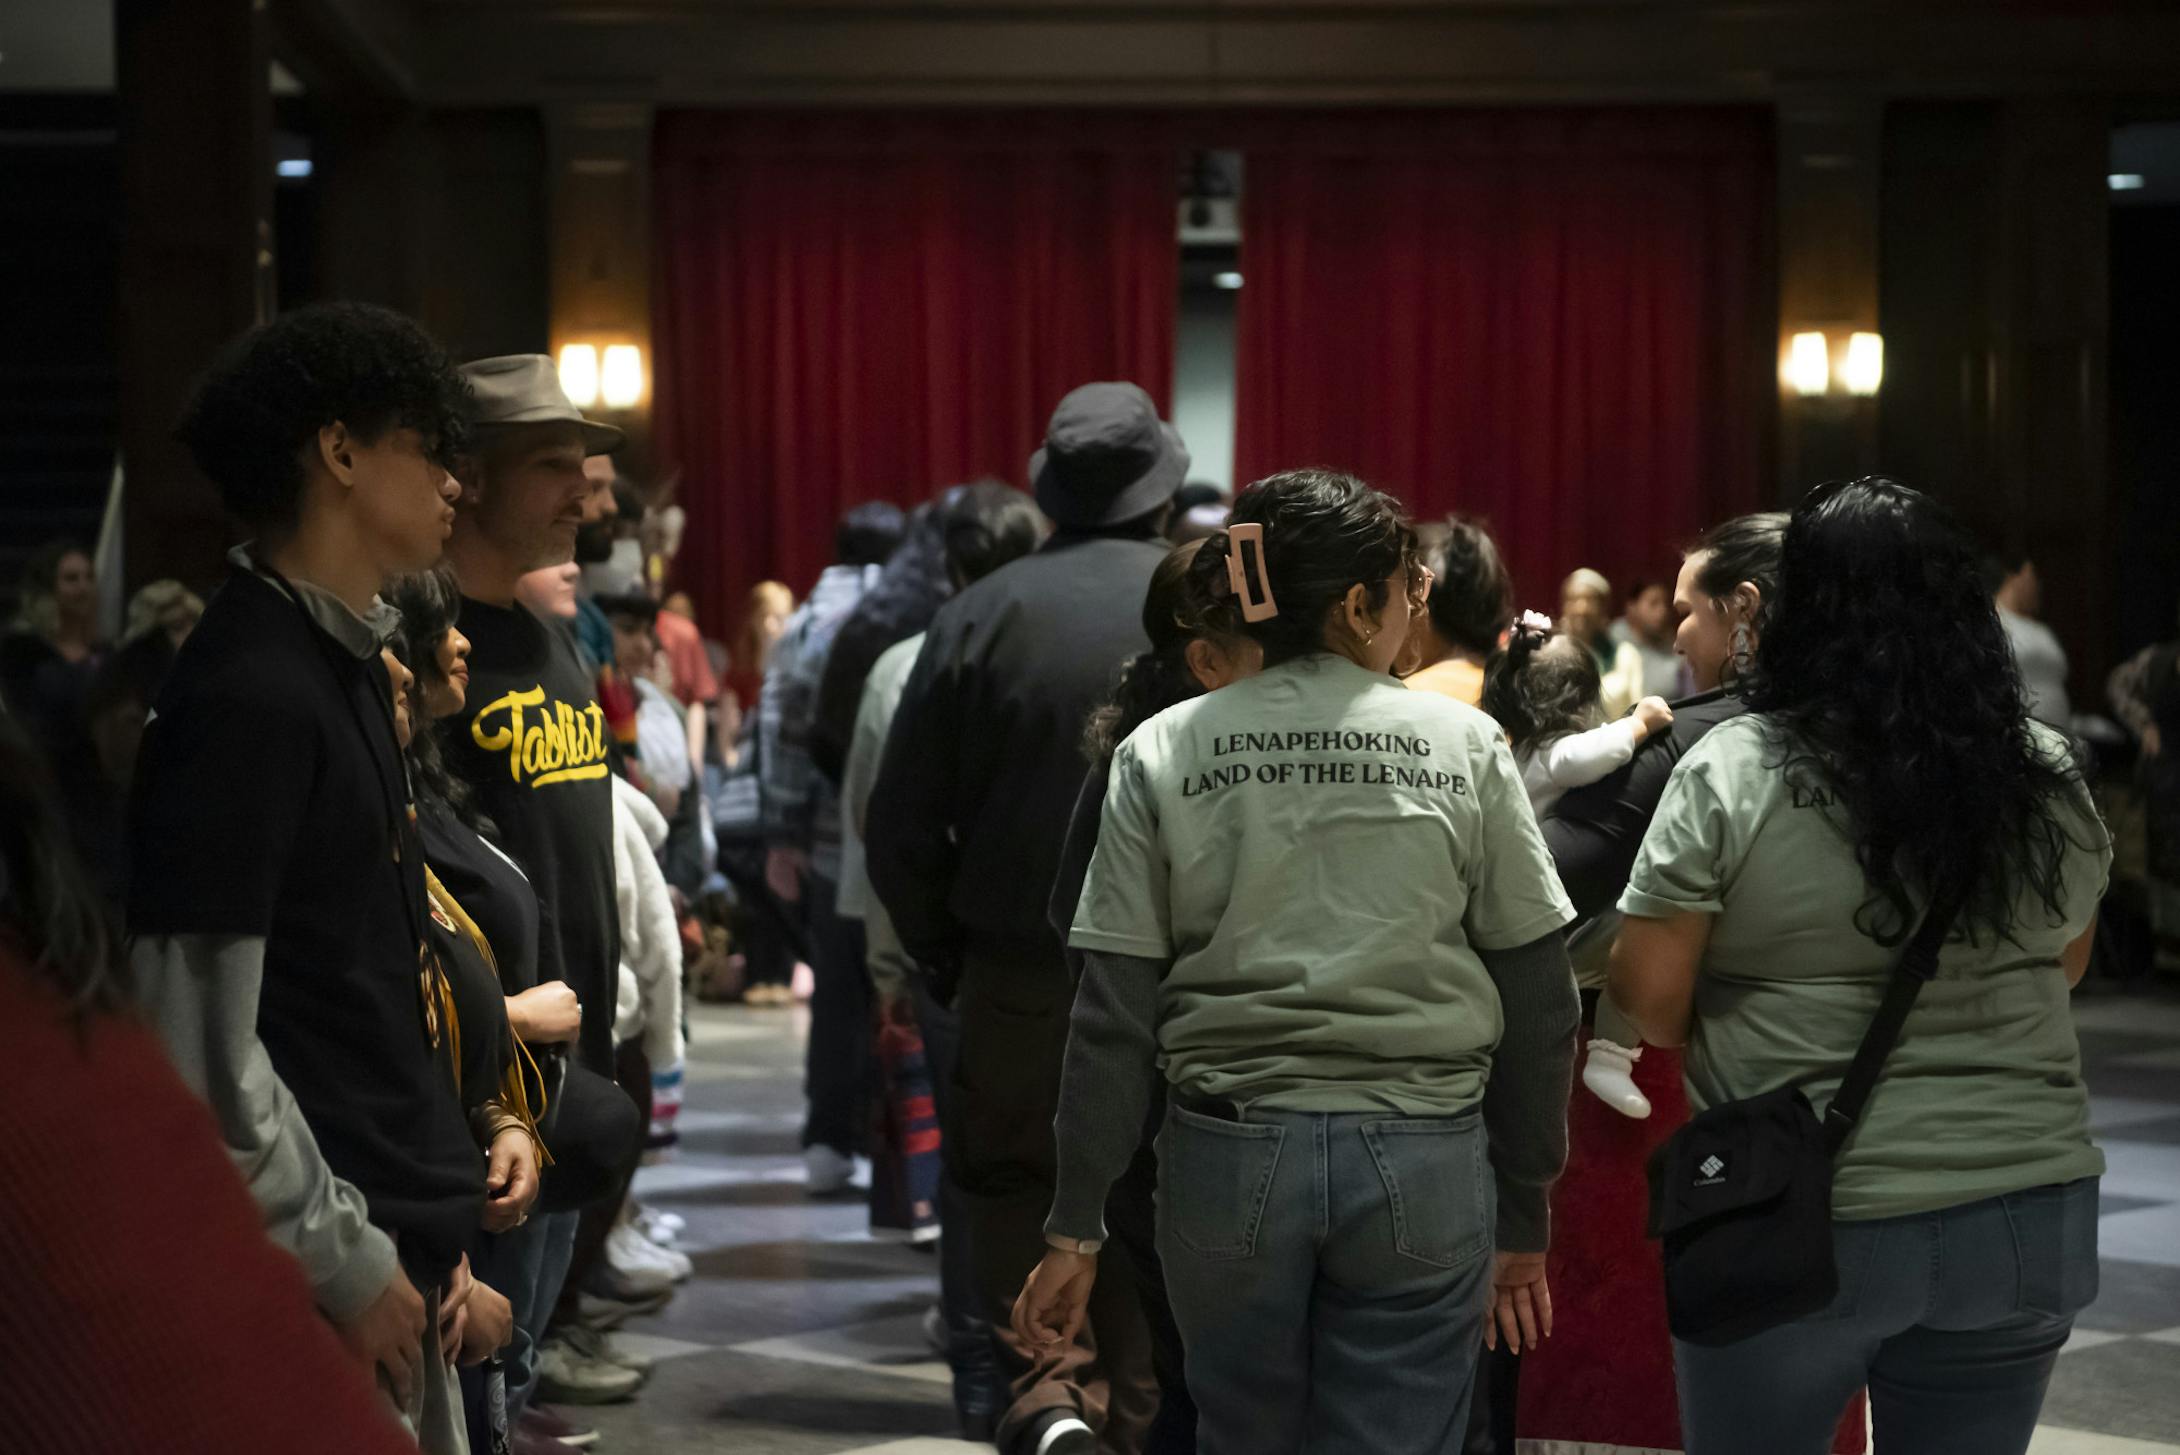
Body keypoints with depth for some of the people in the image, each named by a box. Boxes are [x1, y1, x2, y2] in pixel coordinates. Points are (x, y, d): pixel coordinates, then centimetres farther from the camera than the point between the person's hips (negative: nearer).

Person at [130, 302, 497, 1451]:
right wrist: (348, 1263, -15)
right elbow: (199, 1041, -20)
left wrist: (432, 1226, 15)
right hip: (316, 1297, -9)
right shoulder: (252, 695, -16)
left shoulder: (345, 669, 14)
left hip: (393, 1243, 9)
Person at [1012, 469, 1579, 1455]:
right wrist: (1524, 1222, 9)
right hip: (1421, 1162, -1)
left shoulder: (1163, 754, 0)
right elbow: (1537, 1002, 0)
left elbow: (1114, 1013, -3)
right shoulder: (1462, 746, -1)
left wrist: (1076, 1230, 3)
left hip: (1229, 1154, 1)